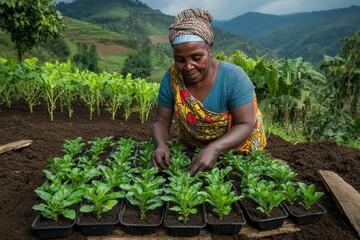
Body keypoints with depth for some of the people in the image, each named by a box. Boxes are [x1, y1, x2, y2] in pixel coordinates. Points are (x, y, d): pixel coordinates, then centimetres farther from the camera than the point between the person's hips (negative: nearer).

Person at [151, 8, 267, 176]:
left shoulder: (234, 77, -24)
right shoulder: (171, 78, -17)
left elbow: (245, 125, -23)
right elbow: (161, 121, -10)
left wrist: (214, 149, -39)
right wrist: (160, 144, -31)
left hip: (237, 149, -1)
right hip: (192, 150, 2)